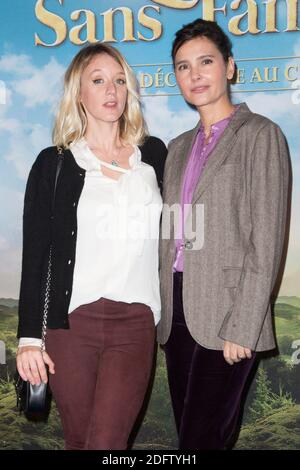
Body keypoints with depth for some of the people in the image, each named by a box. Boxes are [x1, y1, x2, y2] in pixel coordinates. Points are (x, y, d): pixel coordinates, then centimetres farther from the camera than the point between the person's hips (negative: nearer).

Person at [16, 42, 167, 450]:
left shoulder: (154, 154, 9)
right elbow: (34, 255, 2)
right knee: (79, 441, 9)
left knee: (106, 442, -9)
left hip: (135, 324, 1)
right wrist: (29, 337, -3)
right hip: (71, 322, 0)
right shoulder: (54, 163, 4)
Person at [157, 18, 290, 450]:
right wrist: (162, 310, 9)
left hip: (225, 316, -6)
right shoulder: (180, 147, 17)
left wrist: (242, 328, -16)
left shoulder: (260, 134, -3)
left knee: (201, 439, -7)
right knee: (190, 436, 11)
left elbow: (266, 242, -10)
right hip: (178, 314, 7)